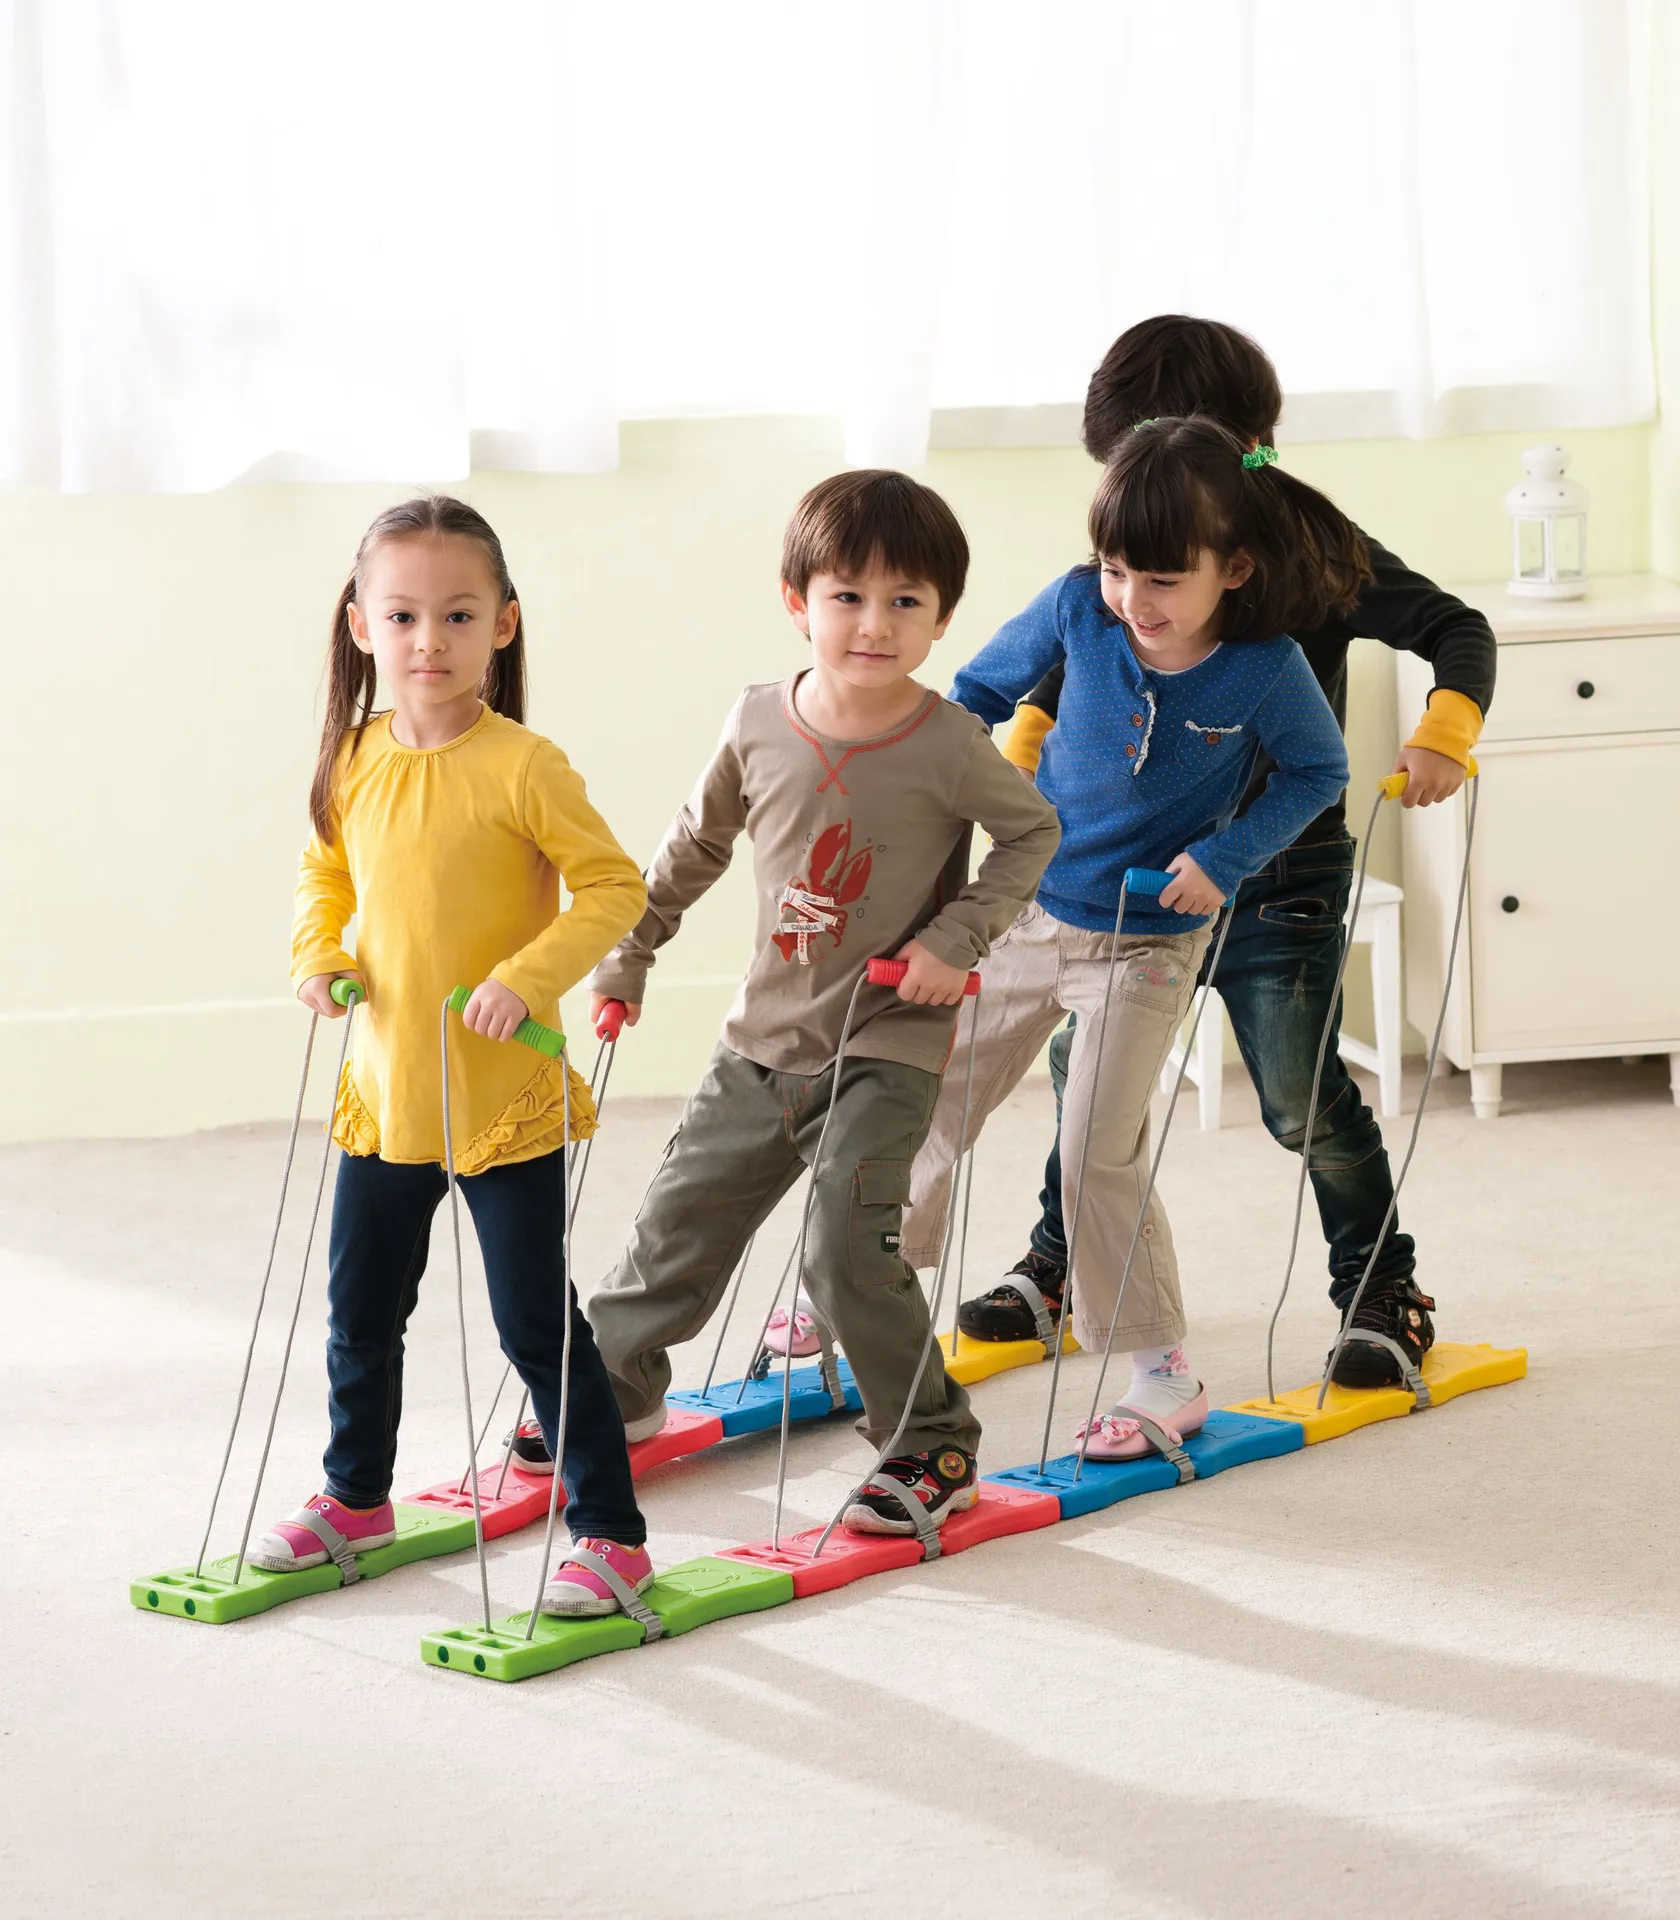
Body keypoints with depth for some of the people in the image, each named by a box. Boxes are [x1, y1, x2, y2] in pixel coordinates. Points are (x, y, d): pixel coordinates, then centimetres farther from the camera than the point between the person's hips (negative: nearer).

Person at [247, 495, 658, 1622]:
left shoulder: (522, 767, -16)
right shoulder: (355, 762, 1)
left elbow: (614, 885, -13)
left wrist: (532, 976, -24)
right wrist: (320, 955, 0)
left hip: (506, 1098, -6)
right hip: (386, 1088, 6)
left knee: (535, 1322, -3)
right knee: (361, 1308, 18)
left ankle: (610, 1531, 8)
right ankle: (357, 1497, 39)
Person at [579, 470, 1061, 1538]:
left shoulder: (951, 746, -15)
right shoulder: (759, 725, -4)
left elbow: (1034, 833, 0)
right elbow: (697, 847, 13)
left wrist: (957, 936, -12)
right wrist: (628, 956, 19)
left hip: (889, 1052, -5)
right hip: (764, 1040, 5)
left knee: (849, 1249, -15)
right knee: (681, 1220, 13)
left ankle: (934, 1449, 3)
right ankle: (614, 1388, 37)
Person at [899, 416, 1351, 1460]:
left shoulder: (1267, 669, -22)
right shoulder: (1079, 609, -16)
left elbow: (1320, 772, -5)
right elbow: (984, 689, 2)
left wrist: (1225, 856, -17)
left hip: (1148, 943, -4)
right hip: (1026, 913, 4)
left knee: (1102, 1160, -4)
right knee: (930, 1109, 12)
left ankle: (1165, 1374, 11)